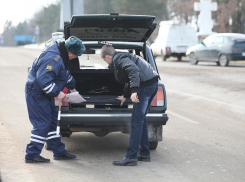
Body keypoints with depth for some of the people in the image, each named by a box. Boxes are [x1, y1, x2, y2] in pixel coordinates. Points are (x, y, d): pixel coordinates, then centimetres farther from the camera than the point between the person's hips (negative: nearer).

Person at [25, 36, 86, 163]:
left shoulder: (60, 56, 8)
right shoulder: (53, 58, -26)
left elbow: (65, 74, 28)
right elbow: (43, 78, -32)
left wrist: (71, 87, 35)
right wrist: (57, 93, -27)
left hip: (45, 94, 11)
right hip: (37, 94, -11)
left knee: (51, 122, 14)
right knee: (42, 124, -10)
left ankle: (59, 152, 22)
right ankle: (32, 155, -6)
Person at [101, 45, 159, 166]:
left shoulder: (119, 59, -7)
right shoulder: (122, 57, 26)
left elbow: (134, 71, -25)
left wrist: (134, 91, -35)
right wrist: (125, 95, 53)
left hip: (146, 85, -11)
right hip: (152, 83, 11)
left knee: (136, 121, -10)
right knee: (141, 119, 19)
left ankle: (131, 157, -11)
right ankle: (144, 154, 24)